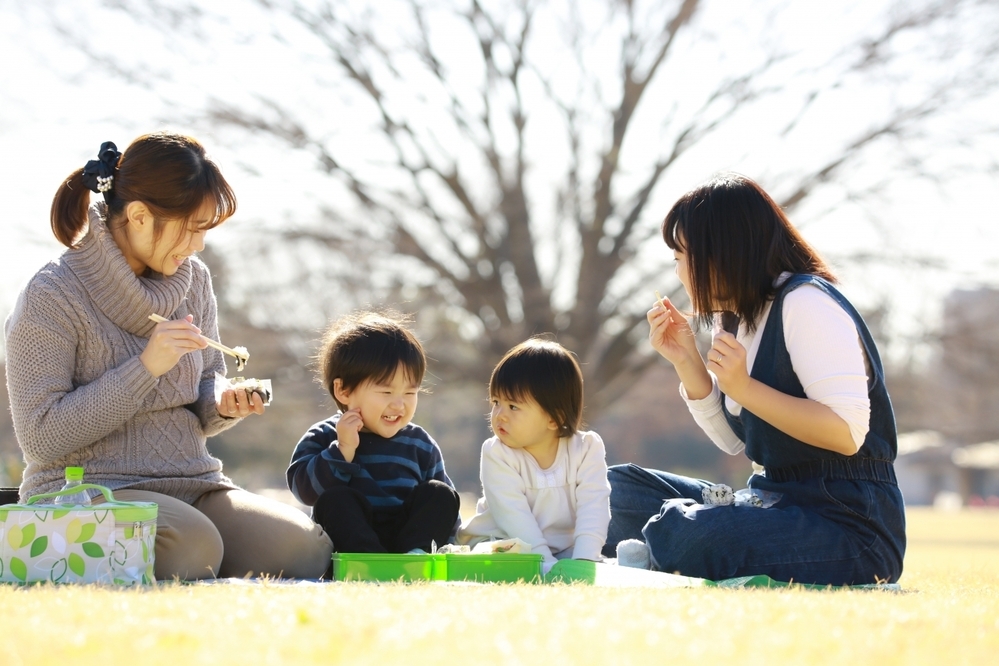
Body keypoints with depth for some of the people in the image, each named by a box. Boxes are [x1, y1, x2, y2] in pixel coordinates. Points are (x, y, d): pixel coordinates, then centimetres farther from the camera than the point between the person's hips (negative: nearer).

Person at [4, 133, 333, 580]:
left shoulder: (193, 279, 10)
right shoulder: (52, 297, -10)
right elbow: (40, 438, -15)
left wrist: (224, 405, -6)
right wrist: (145, 368, -20)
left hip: (192, 483, 6)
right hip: (87, 489, -6)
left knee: (306, 548, -21)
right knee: (195, 545, -37)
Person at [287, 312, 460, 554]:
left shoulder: (420, 444, 9)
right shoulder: (324, 437, 3)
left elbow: (446, 515, 12)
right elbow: (304, 489, -12)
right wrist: (344, 450, -19)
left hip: (409, 537, 3)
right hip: (351, 542, -2)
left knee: (440, 495, -15)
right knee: (336, 500, -28)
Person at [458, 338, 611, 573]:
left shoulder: (587, 448, -7)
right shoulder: (496, 453, -12)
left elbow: (593, 507, -17)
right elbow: (513, 514, -21)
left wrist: (582, 562, -33)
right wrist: (545, 563, -32)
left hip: (564, 550, 1)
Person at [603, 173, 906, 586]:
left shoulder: (807, 302, -14)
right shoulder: (753, 317, 15)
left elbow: (847, 433, -23)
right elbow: (736, 441, 17)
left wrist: (746, 388, -25)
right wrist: (686, 360, 6)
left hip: (849, 527, -10)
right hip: (777, 504, 10)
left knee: (684, 534, -34)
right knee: (619, 487, 11)